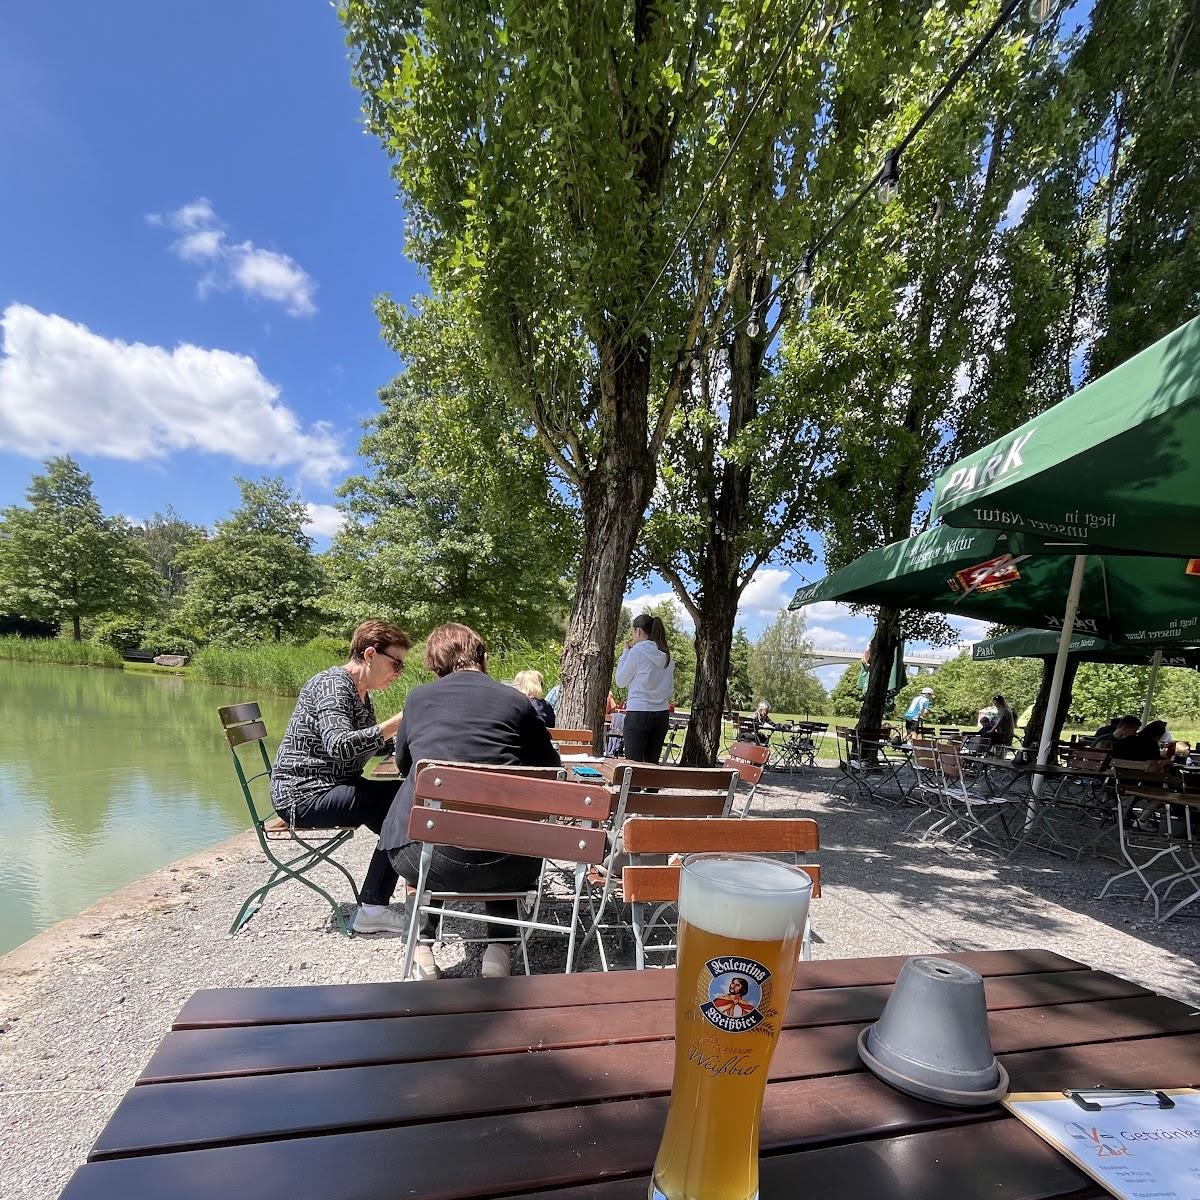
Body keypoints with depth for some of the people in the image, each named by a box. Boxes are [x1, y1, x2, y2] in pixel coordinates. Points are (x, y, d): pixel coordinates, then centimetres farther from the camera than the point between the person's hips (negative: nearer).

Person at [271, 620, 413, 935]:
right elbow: (340, 745, -33)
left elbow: (374, 744, 22)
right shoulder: (332, 685, -17)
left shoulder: (360, 693, 13)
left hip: (332, 788, 10)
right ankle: (372, 909, -15)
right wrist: (399, 721, -33)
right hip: (304, 795, -10)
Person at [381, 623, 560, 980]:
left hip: (431, 861, 1)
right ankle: (499, 949, 24)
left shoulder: (418, 697, 8)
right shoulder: (516, 701, 4)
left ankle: (423, 946, 29)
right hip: (503, 867, -1)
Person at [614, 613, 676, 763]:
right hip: (663, 714, 6)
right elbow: (670, 687, 15)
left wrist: (625, 652, 5)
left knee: (634, 763, -1)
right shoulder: (666, 654, 8)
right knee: (652, 763, 11)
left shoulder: (637, 651, -10)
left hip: (639, 713, -6)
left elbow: (621, 682, -1)